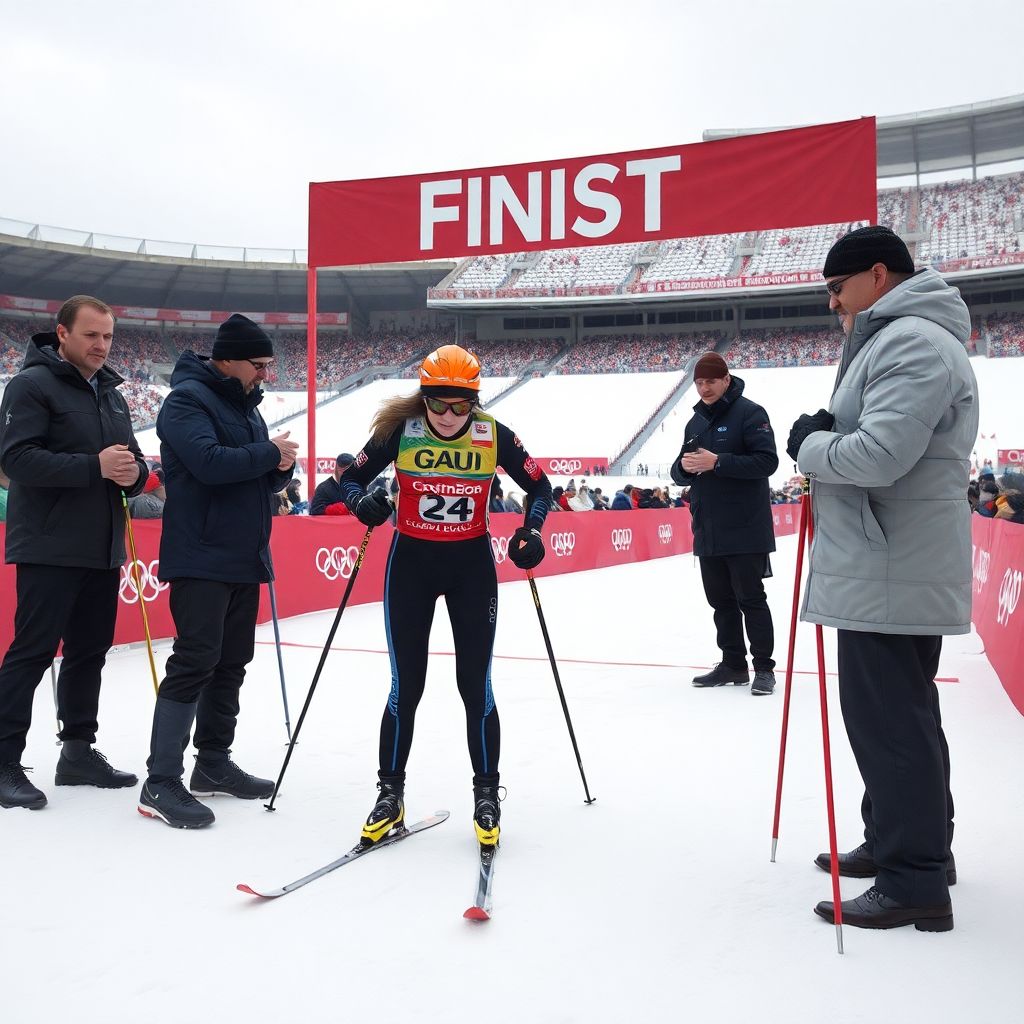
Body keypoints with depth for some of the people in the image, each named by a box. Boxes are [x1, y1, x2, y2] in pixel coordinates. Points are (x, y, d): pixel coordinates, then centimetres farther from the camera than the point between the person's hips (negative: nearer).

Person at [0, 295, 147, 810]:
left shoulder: (112, 394, 17)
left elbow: (134, 463, 18)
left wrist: (133, 472, -7)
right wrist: (94, 466, -25)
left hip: (103, 549, 7)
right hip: (50, 549, -7)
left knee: (90, 651, 11)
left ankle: (78, 751, 22)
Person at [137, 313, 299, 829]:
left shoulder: (245, 405, 17)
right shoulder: (187, 399, -9)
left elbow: (262, 480, 18)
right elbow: (209, 462, -25)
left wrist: (283, 466, -5)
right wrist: (269, 453, -13)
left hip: (244, 556, 9)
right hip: (202, 558, -9)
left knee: (232, 660, 12)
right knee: (195, 661, -12)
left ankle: (213, 763, 23)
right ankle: (161, 782, -8)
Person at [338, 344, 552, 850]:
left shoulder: (494, 436, -9)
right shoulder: (399, 429, -10)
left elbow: (539, 487, 3)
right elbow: (352, 477, -1)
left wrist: (531, 531, -14)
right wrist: (362, 501, -23)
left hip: (471, 565, 0)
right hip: (410, 562, 0)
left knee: (475, 685, 2)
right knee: (405, 685, 3)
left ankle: (486, 796, 19)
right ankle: (390, 794, 20)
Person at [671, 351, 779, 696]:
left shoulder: (749, 413, -8)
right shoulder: (695, 422, 15)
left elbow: (767, 461, -18)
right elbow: (679, 473, 16)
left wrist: (718, 462, -23)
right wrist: (685, 467, -9)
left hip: (745, 531, -7)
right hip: (708, 531, 7)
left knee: (750, 599, -2)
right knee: (720, 599, 11)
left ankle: (764, 668, 7)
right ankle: (733, 664, 21)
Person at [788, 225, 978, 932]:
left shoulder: (914, 342, -16)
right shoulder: (892, 340, 19)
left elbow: (879, 454, -27)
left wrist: (810, 444, -10)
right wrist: (825, 437, 3)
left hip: (891, 580, -11)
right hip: (890, 573, 11)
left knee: (890, 721, -5)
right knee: (897, 715, 19)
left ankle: (916, 885, 5)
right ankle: (898, 843, 34)